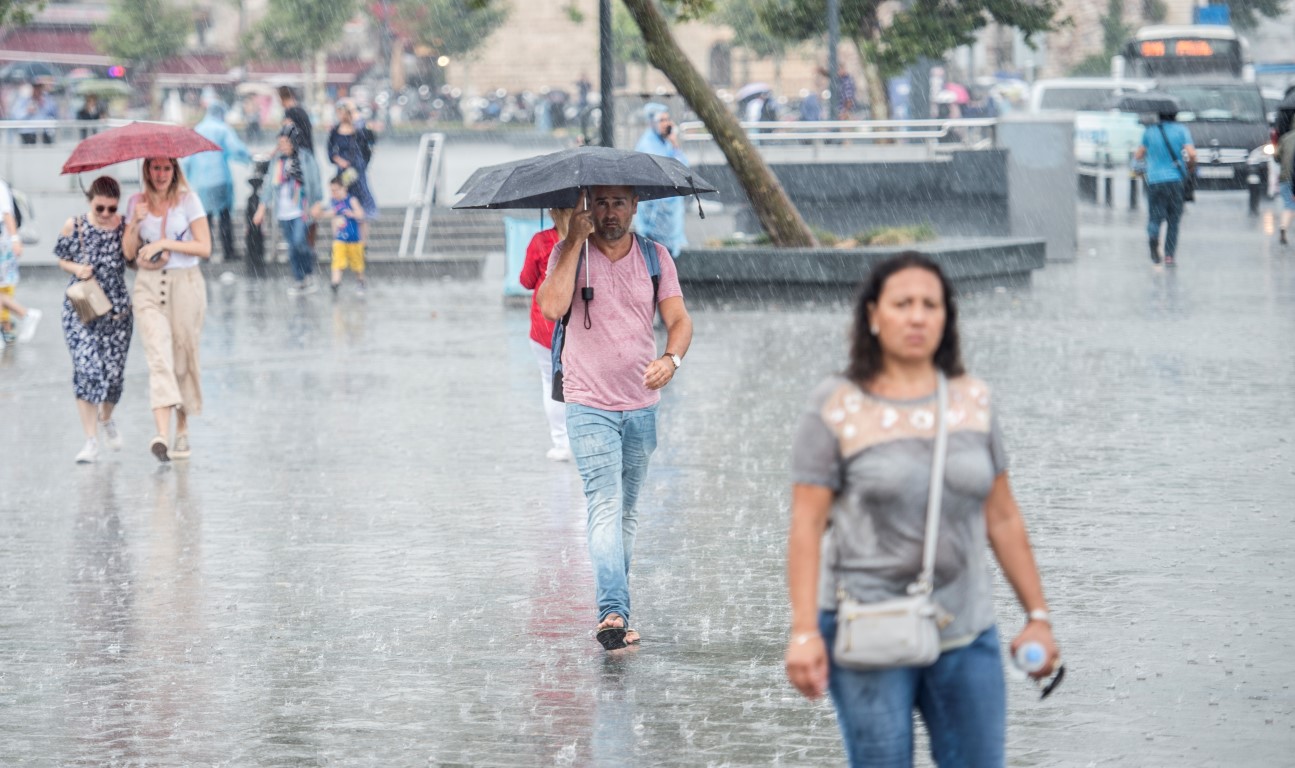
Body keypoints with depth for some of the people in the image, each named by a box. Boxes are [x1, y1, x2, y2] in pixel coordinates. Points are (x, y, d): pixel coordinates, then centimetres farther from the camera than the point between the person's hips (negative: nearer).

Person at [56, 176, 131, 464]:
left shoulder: (124, 227, -3)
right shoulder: (73, 226, -4)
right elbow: (62, 260, 9)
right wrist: (76, 268, -12)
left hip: (116, 310, 1)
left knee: (113, 372, 4)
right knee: (86, 369, -13)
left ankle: (106, 419, 38)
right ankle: (91, 440, -10)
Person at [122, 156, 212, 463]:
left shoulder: (188, 200, 0)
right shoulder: (137, 203, 8)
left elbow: (204, 247, -6)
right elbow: (128, 253, 6)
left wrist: (164, 244, -12)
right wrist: (135, 223, -9)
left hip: (185, 284, -1)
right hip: (149, 287, 1)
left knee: (183, 359, 5)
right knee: (159, 357, -14)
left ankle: (182, 431, 19)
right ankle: (162, 434, -28)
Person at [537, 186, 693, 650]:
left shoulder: (655, 258, 5)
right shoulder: (569, 254, -4)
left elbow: (679, 320, 0)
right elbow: (552, 308, -20)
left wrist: (671, 358, -22)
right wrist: (575, 241, -18)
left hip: (641, 406, 4)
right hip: (589, 405, -4)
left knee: (628, 513, 14)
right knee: (606, 507, -17)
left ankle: (615, 609, 26)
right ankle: (613, 613, -26)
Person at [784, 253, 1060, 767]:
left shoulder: (973, 401, 9)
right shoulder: (836, 407, -2)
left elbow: (1002, 519, 13)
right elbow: (806, 526, -6)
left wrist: (1037, 615, 12)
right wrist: (804, 632, -14)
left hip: (966, 631, 4)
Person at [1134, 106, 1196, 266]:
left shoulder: (1149, 131, 8)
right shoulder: (1181, 130, 3)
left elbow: (1138, 155, 10)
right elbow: (1191, 153, -7)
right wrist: (1191, 166, 12)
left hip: (1154, 179, 1)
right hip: (1175, 179, -1)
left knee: (1155, 217, 0)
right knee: (1173, 219, 11)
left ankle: (1153, 236, -33)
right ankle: (1169, 256, 6)